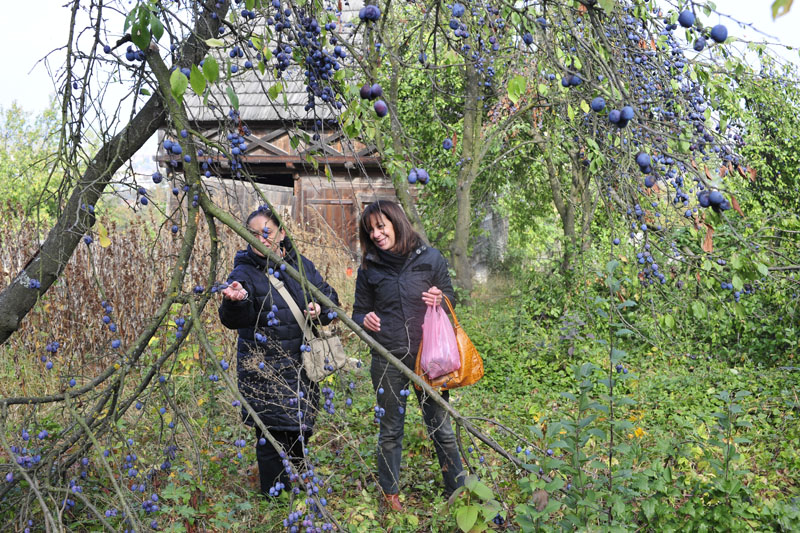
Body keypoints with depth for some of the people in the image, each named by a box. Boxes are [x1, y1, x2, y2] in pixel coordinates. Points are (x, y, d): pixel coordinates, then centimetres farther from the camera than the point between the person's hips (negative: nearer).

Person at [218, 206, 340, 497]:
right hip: (264, 370, -5)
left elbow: (329, 295, 14)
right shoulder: (244, 272, -8)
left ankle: (295, 481, 38)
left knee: (301, 428, 16)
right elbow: (234, 320, -22)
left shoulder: (300, 265, 5)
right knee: (273, 432, -3)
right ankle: (275, 495, 15)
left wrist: (320, 309, -9)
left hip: (301, 363, 5)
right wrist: (234, 302, -45)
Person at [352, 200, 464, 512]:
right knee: (390, 430, 12)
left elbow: (450, 297, 9)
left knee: (441, 428, 7)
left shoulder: (430, 258, -1)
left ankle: (457, 491, 23)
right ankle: (390, 493, 29)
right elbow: (359, 311, 11)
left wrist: (440, 300, -14)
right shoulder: (369, 267, 3)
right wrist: (364, 320, -12)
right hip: (388, 359, 1)